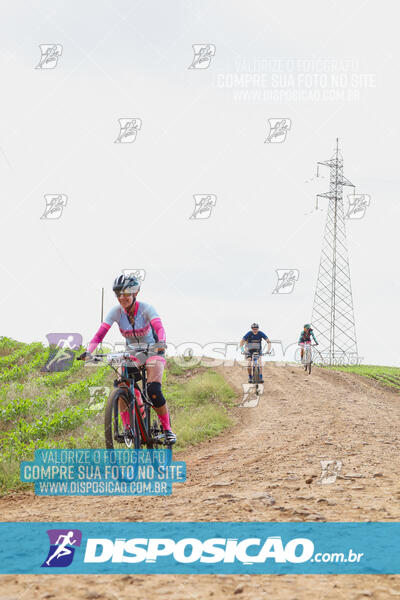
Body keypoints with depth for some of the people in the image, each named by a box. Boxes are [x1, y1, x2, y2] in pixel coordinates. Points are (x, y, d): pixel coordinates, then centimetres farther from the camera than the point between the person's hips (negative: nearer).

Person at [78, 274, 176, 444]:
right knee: (122, 386, -22)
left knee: (153, 390, -24)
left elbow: (160, 328, -37)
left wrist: (161, 344, -59)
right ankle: (128, 429, -12)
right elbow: (100, 333, -23)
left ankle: (167, 429, -7)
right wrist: (88, 352, -40)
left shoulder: (146, 309, -22)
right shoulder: (116, 312, -14)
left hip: (152, 352, -4)